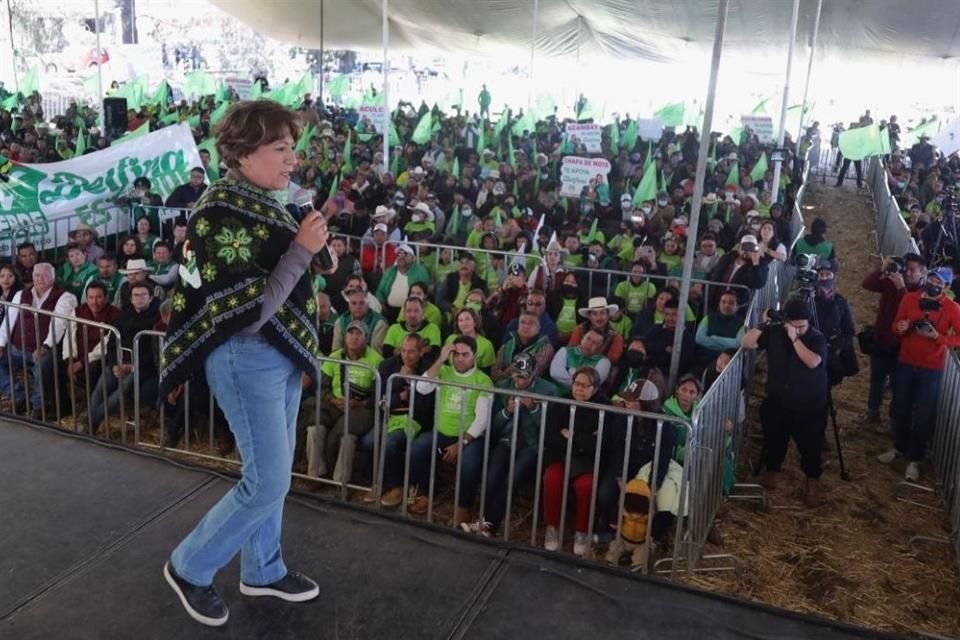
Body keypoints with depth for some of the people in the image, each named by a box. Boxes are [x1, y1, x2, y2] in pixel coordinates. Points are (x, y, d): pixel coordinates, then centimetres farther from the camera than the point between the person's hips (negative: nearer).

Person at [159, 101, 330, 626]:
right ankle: (189, 567, 22)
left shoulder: (262, 203, 5)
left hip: (280, 353, 9)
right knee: (267, 482, 0)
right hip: (246, 359, -9)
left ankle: (262, 570, 37)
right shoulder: (221, 215, -21)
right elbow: (247, 314, -27)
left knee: (272, 473, 19)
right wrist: (301, 250, -25)